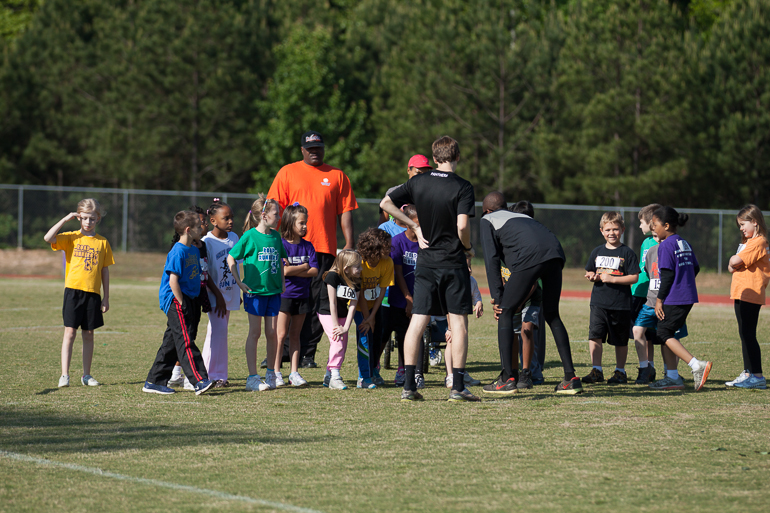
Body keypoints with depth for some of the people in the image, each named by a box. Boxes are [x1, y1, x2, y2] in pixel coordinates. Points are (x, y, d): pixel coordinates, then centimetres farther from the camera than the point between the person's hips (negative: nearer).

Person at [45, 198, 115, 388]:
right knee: (70, 332, -5)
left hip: (93, 293, 2)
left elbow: (105, 270, 10)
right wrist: (65, 219, -13)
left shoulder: (102, 242, 7)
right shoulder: (71, 238, 2)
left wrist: (106, 297, 8)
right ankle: (64, 375, -5)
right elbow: (48, 238, -16)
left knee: (88, 334, 7)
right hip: (73, 289, -2)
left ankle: (87, 375, 15)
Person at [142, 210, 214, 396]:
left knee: (171, 343, 10)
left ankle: (154, 382, 14)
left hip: (185, 300, 10)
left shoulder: (194, 250, 13)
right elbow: (173, 280, -18)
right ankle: (199, 381, -15)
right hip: (175, 299, -10)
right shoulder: (178, 252, -15)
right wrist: (181, 303, -17)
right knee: (185, 341, -11)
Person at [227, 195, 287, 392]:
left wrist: (282, 281, 13)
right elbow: (231, 258, -4)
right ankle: (252, 377, 1)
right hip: (254, 290, -5)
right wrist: (239, 282, -8)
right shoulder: (250, 236, -10)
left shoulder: (276, 236, 7)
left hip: (273, 291, 5)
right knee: (255, 332, -1)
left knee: (272, 332, 6)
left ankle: (271, 374, 18)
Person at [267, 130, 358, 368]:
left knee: (317, 303, -2)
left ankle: (307, 354, 2)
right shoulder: (287, 173, 10)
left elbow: (345, 212, 9)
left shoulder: (337, 176, 12)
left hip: (324, 249, 1)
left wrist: (349, 244, 1)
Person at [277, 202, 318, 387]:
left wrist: (293, 270, -13)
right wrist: (305, 267, -7)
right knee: (281, 334, -4)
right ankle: (276, 372, 1)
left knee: (295, 335, 8)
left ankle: (294, 372, 9)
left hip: (302, 295, 5)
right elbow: (283, 270, -19)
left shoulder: (307, 246, 7)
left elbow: (314, 271, -2)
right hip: (284, 294, -5)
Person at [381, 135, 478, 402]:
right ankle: (458, 387, -3)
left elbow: (386, 203, 7)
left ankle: (408, 385, -2)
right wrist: (467, 246, 2)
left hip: (425, 263, 3)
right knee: (459, 323, 2)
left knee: (417, 322, 3)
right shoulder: (463, 187, -9)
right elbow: (462, 226, -19)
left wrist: (415, 226, 10)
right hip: (453, 263, -3)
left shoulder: (418, 182, 4)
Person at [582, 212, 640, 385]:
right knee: (594, 336, -7)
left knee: (620, 340, 6)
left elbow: (634, 278, -8)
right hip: (599, 302, 3)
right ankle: (596, 370, -1)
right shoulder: (597, 252, 10)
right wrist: (592, 276, -2)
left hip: (621, 304, -3)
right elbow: (589, 272, 21)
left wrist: (612, 279, -17)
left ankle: (620, 371, 18)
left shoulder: (627, 253, -4)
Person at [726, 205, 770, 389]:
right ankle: (748, 373, 20)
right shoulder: (747, 242, 19)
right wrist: (734, 265, -5)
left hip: (750, 294, -10)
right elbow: (732, 267, 16)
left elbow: (735, 261, -21)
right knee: (745, 335, 13)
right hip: (741, 293, 10)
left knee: (748, 335, -11)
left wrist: (733, 260, 0)